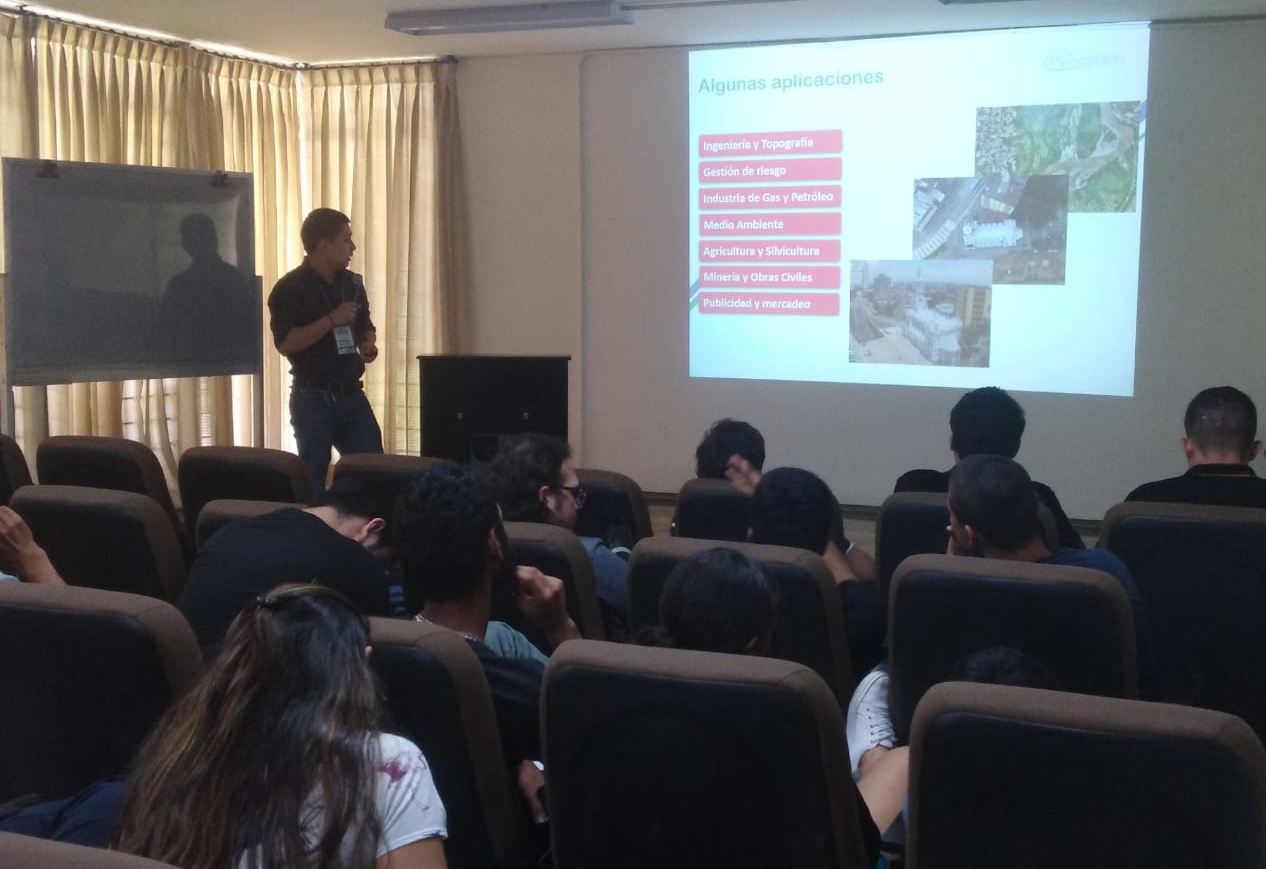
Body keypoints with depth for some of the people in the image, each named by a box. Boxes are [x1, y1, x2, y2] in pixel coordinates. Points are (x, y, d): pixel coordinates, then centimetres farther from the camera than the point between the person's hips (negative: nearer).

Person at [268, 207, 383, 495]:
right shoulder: (290, 288, -10)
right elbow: (286, 343, -20)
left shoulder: (352, 283, 9)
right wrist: (331, 320, -21)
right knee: (313, 475, 2)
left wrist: (368, 346, -1)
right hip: (312, 397, -5)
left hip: (351, 393, 6)